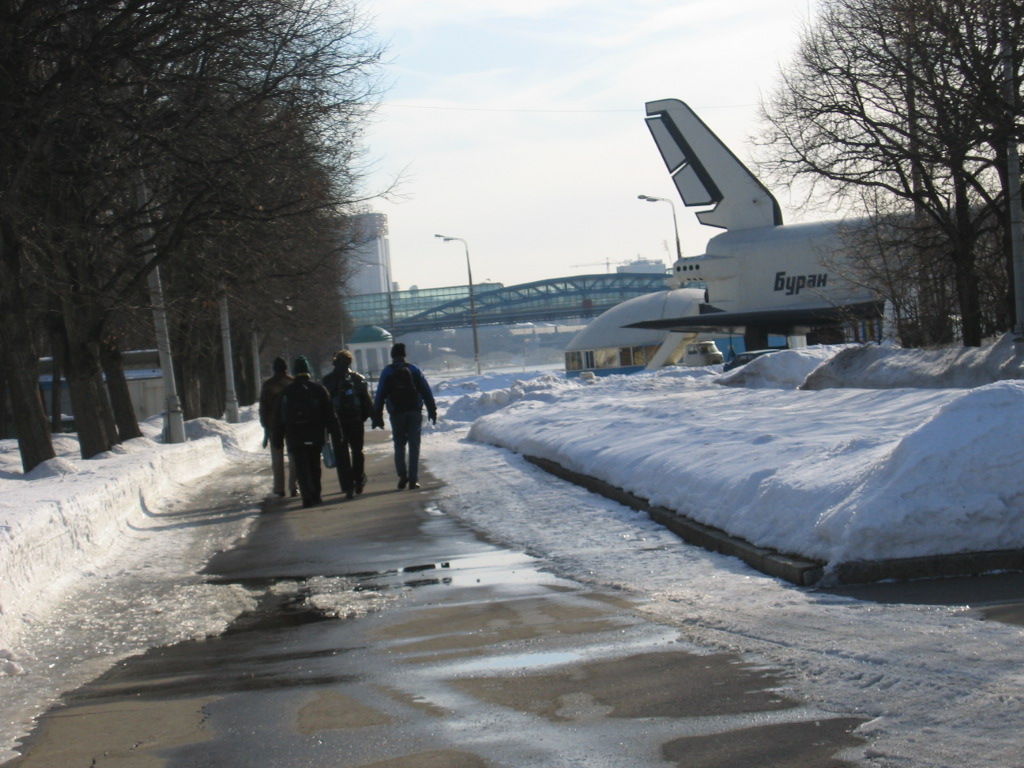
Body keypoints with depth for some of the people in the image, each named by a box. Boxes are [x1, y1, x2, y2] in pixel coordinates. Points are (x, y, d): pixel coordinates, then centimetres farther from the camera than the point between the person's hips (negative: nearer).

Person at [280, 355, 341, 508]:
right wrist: (336, 433, 3)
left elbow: (281, 417, 4)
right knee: (314, 466, 15)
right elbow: (329, 415, -1)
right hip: (315, 435, 1)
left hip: (294, 437, -1)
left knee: (302, 468, -3)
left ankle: (307, 496, -17)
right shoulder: (318, 389, 0)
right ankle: (315, 495, 19)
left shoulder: (286, 392, 2)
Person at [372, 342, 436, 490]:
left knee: (399, 445, 12)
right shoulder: (414, 370, 6)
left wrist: (377, 416, 2)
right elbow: (427, 392, 5)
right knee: (414, 446, 3)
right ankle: (413, 480, -3)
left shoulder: (387, 372, 3)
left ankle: (402, 475, -5)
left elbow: (380, 395, 0)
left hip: (397, 413, 0)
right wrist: (432, 410, 9)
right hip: (415, 412, 0)